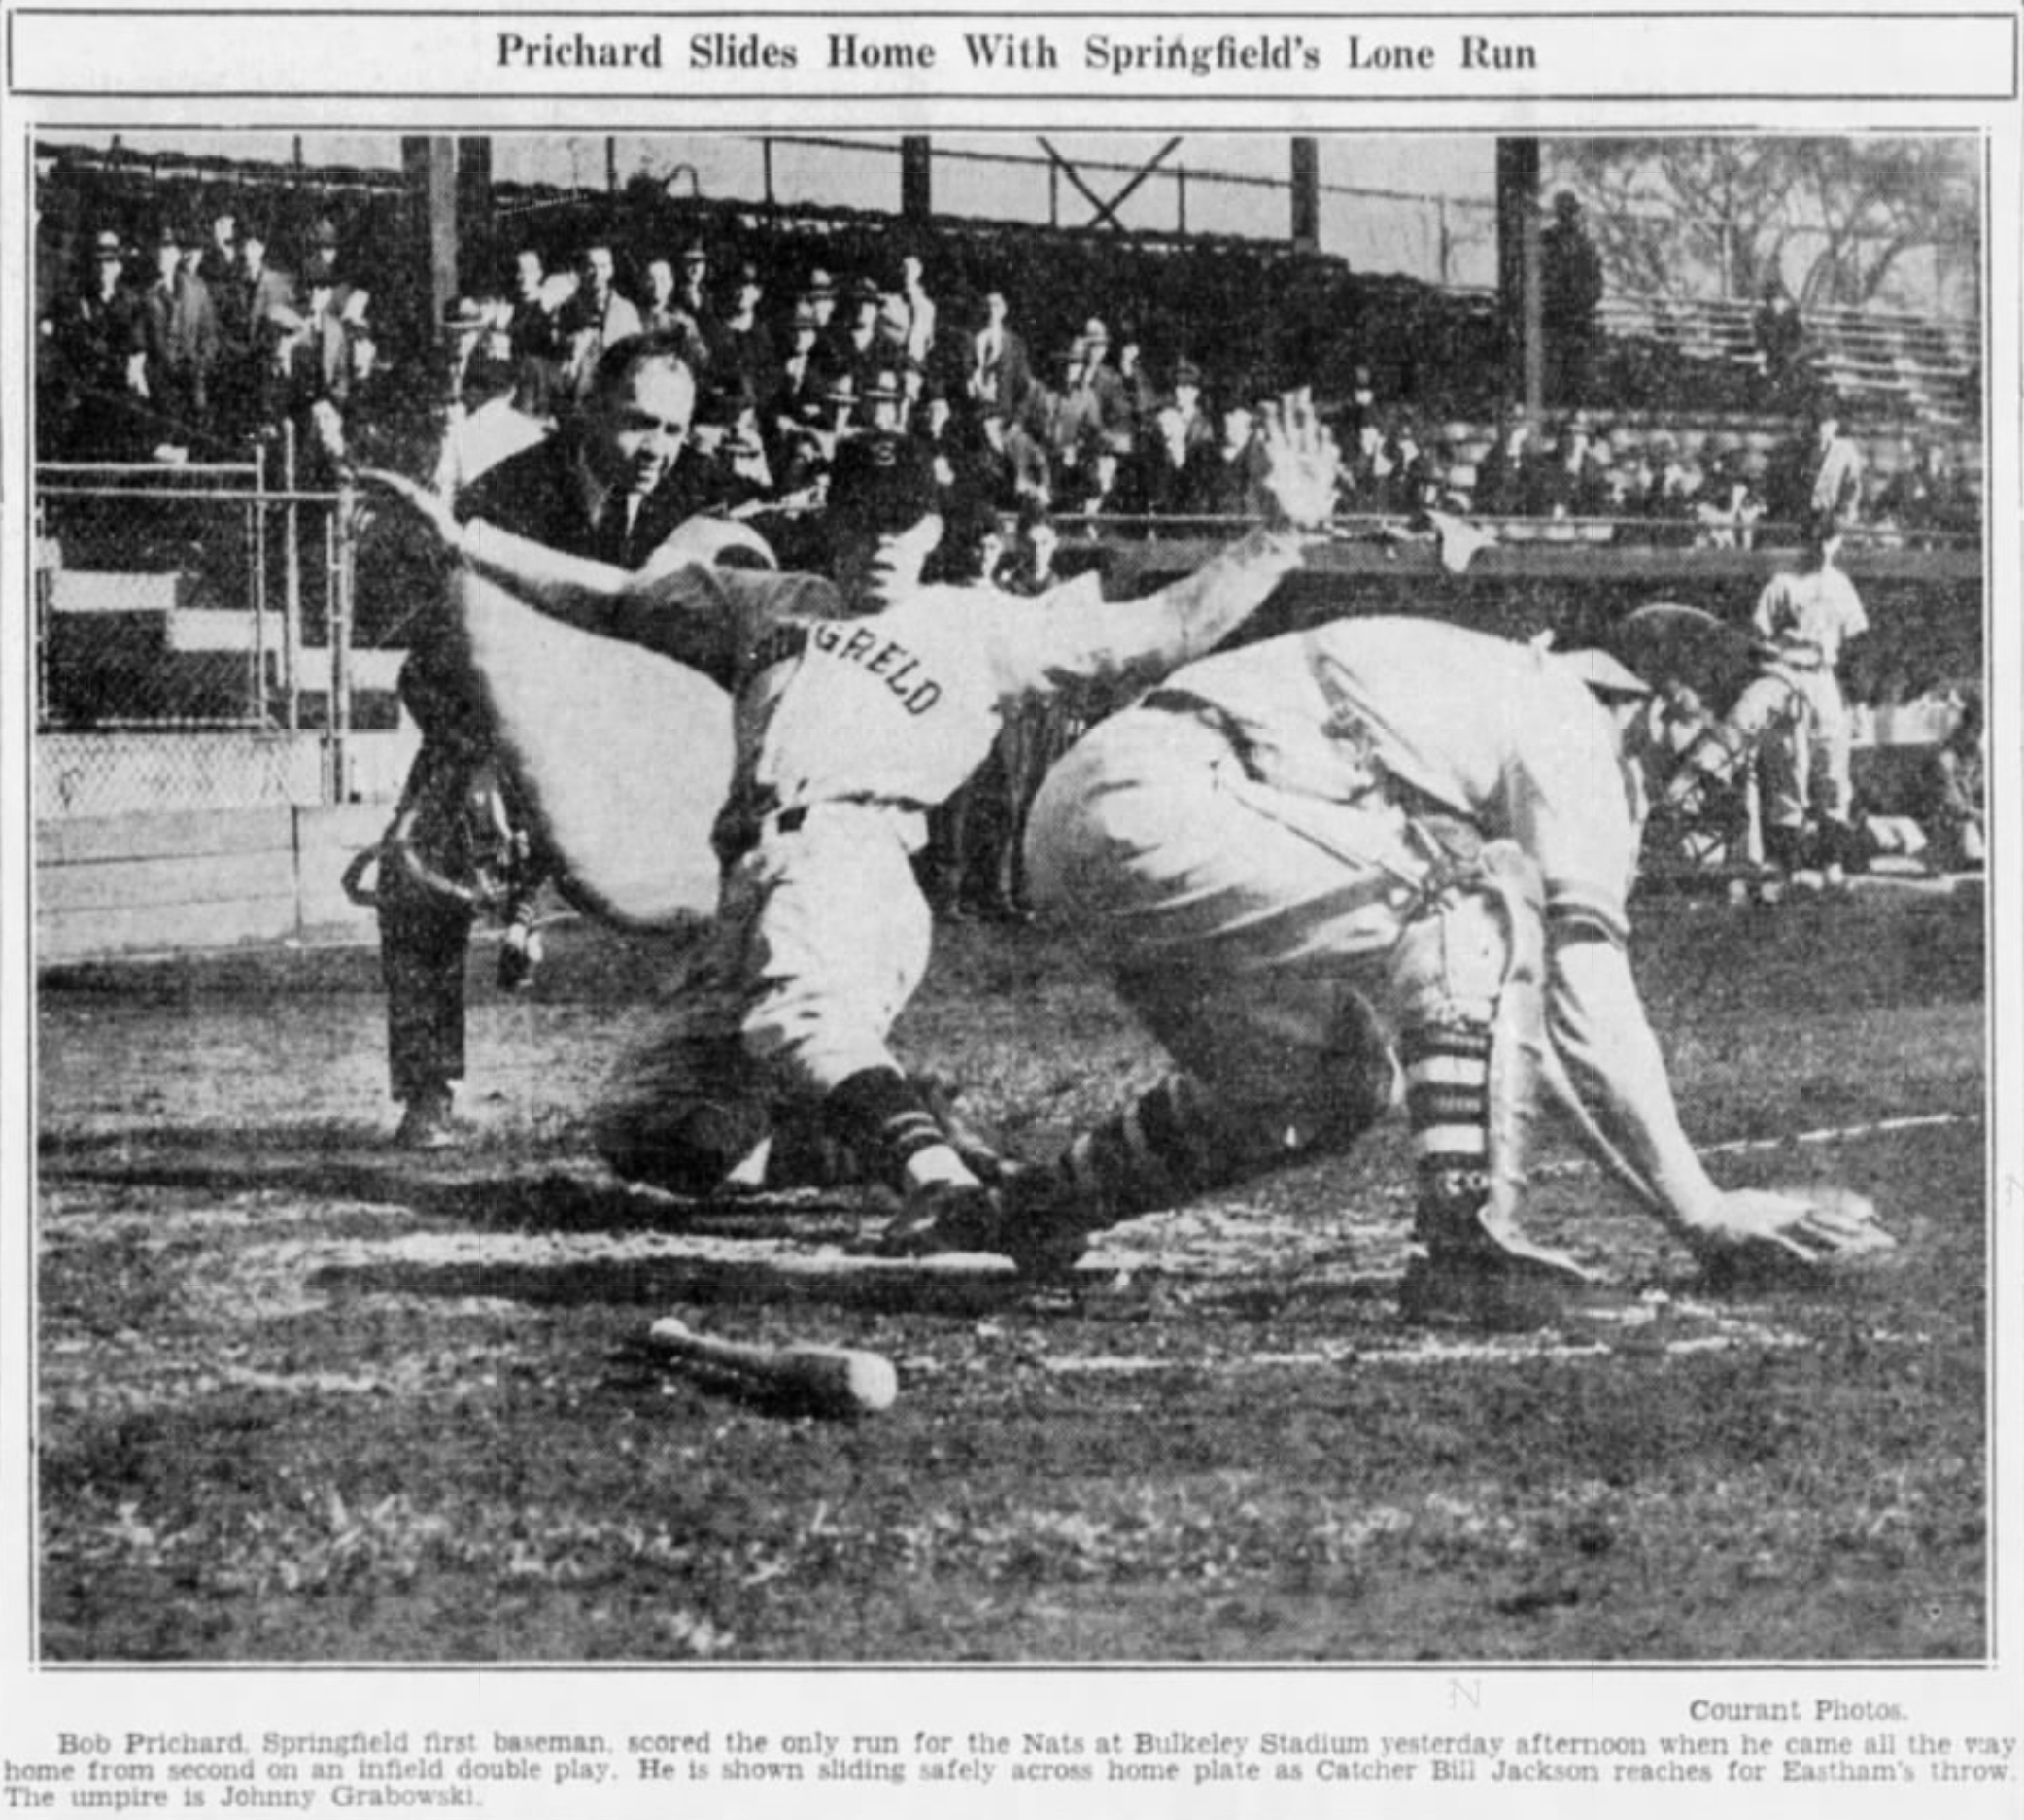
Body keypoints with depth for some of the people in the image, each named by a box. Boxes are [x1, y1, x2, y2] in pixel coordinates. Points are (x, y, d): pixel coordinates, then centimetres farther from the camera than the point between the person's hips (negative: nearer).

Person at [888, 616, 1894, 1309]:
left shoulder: (1489, 692, 26)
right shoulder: (1571, 722, -1)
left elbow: (1516, 1012, 28)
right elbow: (1587, 995, -8)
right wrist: (1699, 1212, -6)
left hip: (1076, 813, 10)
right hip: (1153, 804, -10)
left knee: (1336, 1087, 21)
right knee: (1481, 911, -14)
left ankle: (1016, 1214, 26)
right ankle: (1463, 1238, -21)